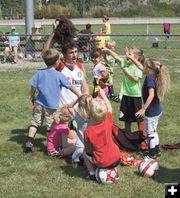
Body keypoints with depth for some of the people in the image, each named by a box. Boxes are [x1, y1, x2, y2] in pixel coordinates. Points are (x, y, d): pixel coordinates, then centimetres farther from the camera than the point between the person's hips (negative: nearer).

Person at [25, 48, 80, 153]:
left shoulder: (39, 73, -3)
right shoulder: (59, 75, -10)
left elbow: (33, 86, 0)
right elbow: (71, 87, -2)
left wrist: (32, 98, 18)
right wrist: (80, 96, 10)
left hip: (39, 103, 2)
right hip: (52, 105, -2)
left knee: (35, 122, 14)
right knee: (50, 126, 9)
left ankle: (29, 141, 6)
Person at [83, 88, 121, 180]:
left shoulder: (88, 131, -20)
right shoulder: (108, 121, -12)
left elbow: (88, 149, -7)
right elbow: (109, 108, 9)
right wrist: (103, 95, 19)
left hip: (103, 163, -3)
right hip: (116, 160, 4)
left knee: (85, 153, 21)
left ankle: (92, 173, 15)